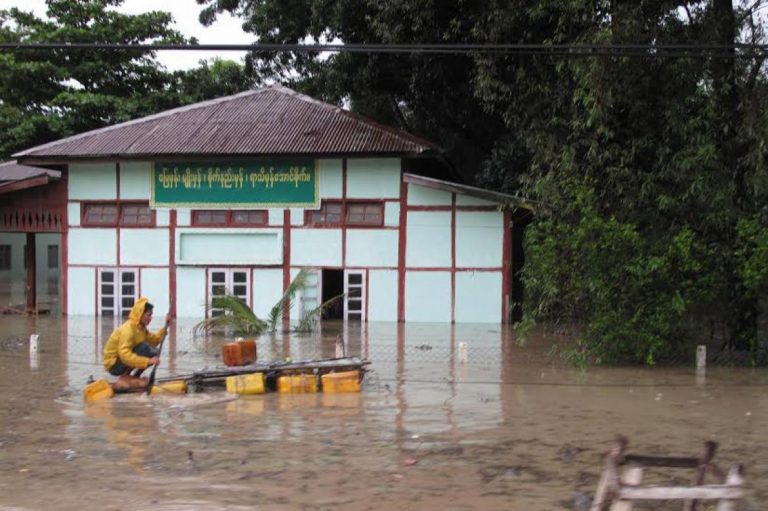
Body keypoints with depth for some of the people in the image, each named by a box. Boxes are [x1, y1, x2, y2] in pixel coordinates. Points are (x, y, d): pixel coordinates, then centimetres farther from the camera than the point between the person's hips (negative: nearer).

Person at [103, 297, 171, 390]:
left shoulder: (141, 327, 5)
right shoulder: (128, 328, -24)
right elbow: (125, 355, -35)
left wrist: (165, 326, -2)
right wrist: (148, 361, -39)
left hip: (123, 362, 9)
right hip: (113, 364, -9)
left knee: (153, 354, 1)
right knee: (144, 348, -26)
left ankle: (133, 378, 7)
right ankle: (124, 379, -19)